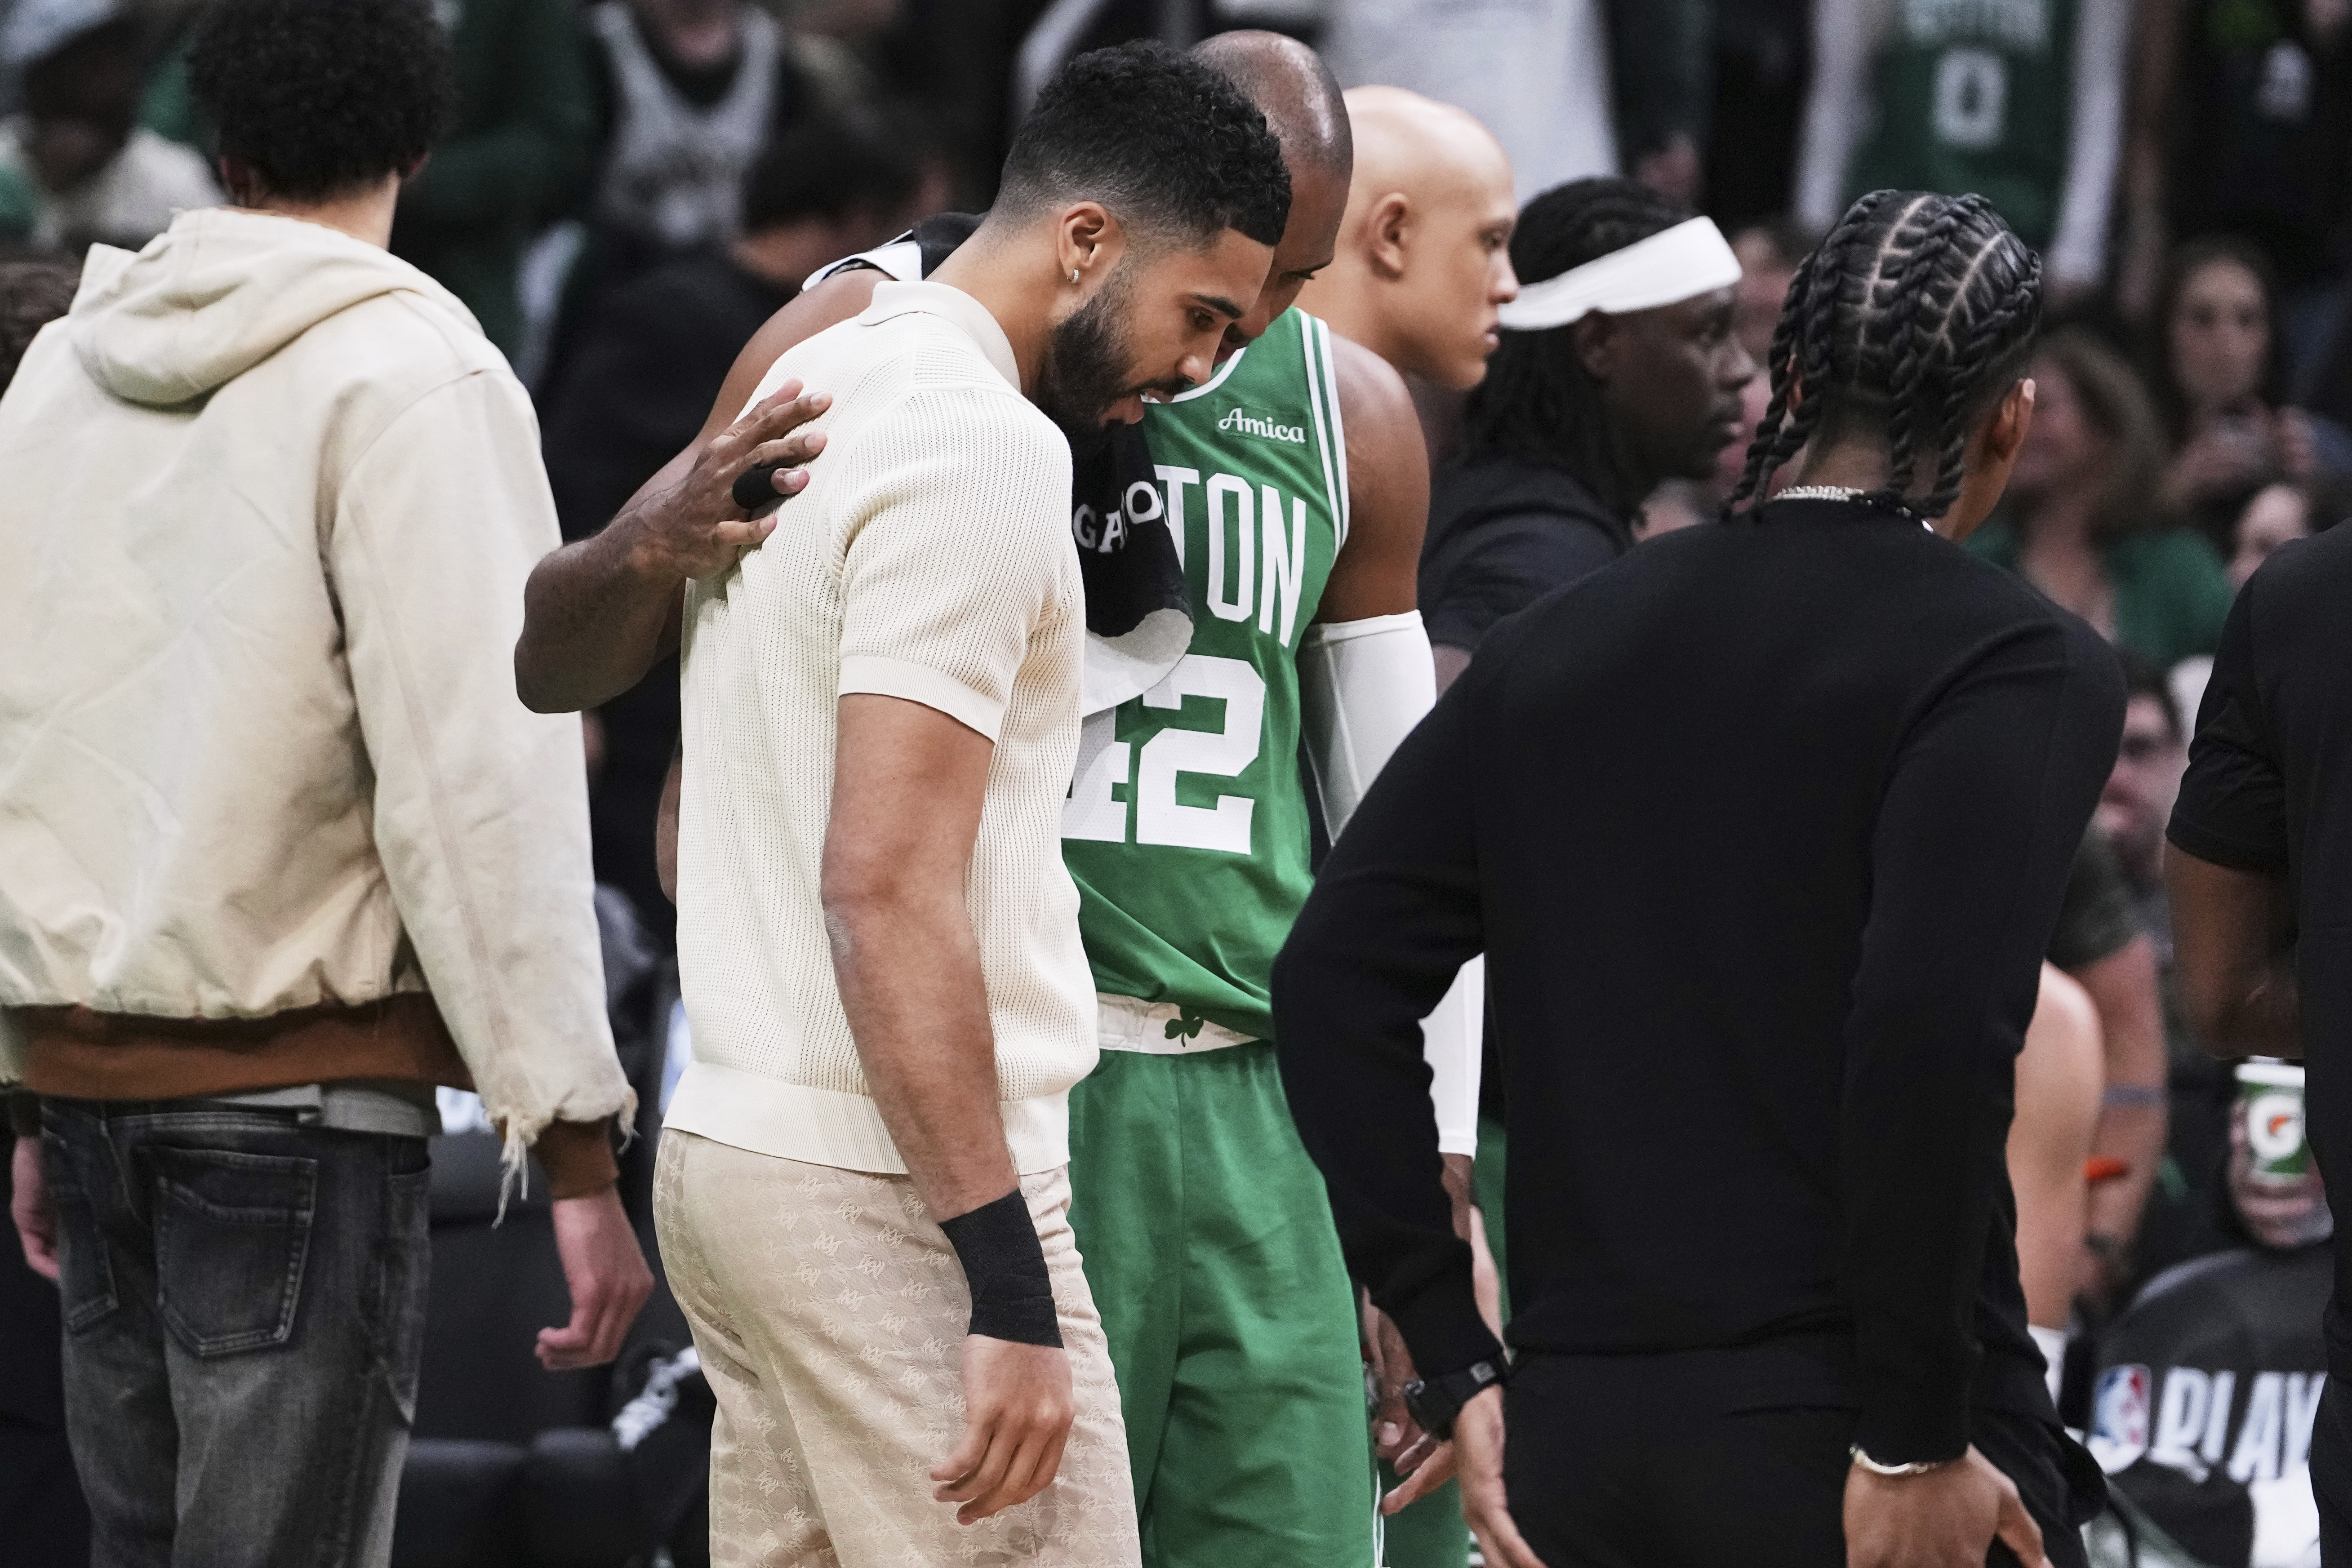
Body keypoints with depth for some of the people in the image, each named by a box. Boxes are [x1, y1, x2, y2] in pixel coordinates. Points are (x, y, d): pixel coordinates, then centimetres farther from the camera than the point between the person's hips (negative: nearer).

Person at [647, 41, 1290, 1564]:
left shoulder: (813, 394, 15)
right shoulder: (980, 446, -15)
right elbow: (889, 886, -22)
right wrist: (1012, 1290, -23)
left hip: (736, 1140, 10)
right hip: (901, 1194, -10)